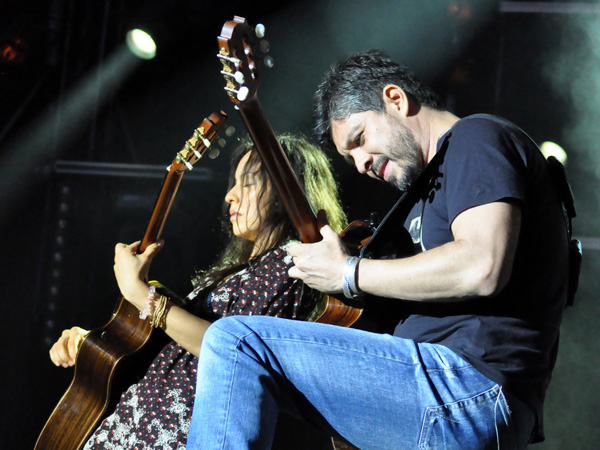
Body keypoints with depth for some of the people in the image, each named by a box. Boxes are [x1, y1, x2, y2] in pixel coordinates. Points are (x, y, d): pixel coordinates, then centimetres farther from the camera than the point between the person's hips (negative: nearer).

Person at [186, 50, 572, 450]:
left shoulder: (478, 137, -4)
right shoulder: (438, 180, 26)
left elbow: (482, 268, -22)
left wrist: (349, 274, -11)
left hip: (471, 392, -11)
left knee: (236, 342, -17)